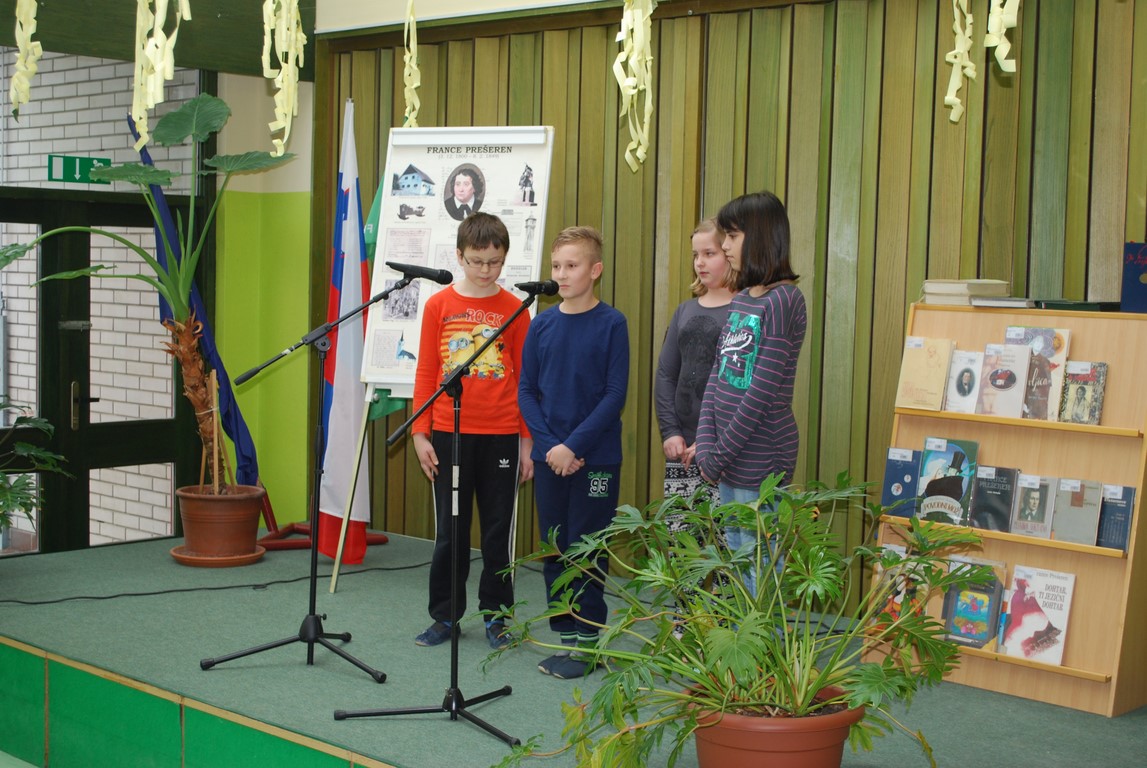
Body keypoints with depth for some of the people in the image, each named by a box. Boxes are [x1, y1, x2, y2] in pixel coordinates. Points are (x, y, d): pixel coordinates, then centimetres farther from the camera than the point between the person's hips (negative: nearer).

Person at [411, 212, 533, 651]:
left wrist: (527, 441, 1)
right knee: (449, 531, 8)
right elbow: (425, 374, 4)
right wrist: (420, 433, 0)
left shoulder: (514, 310, 1)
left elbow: (524, 380, 3)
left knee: (499, 531, 7)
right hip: (449, 434, 0)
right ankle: (445, 615, 21)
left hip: (501, 436, 0)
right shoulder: (438, 305, 2)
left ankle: (496, 615, 20)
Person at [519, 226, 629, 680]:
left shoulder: (611, 324, -6)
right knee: (554, 550, 10)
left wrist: (574, 446, -16)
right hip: (549, 457, 4)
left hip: (596, 459, -4)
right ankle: (563, 637, 20)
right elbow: (526, 390, 6)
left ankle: (586, 641, 11)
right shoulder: (541, 324, 5)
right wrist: (549, 444, -7)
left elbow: (615, 395, -10)